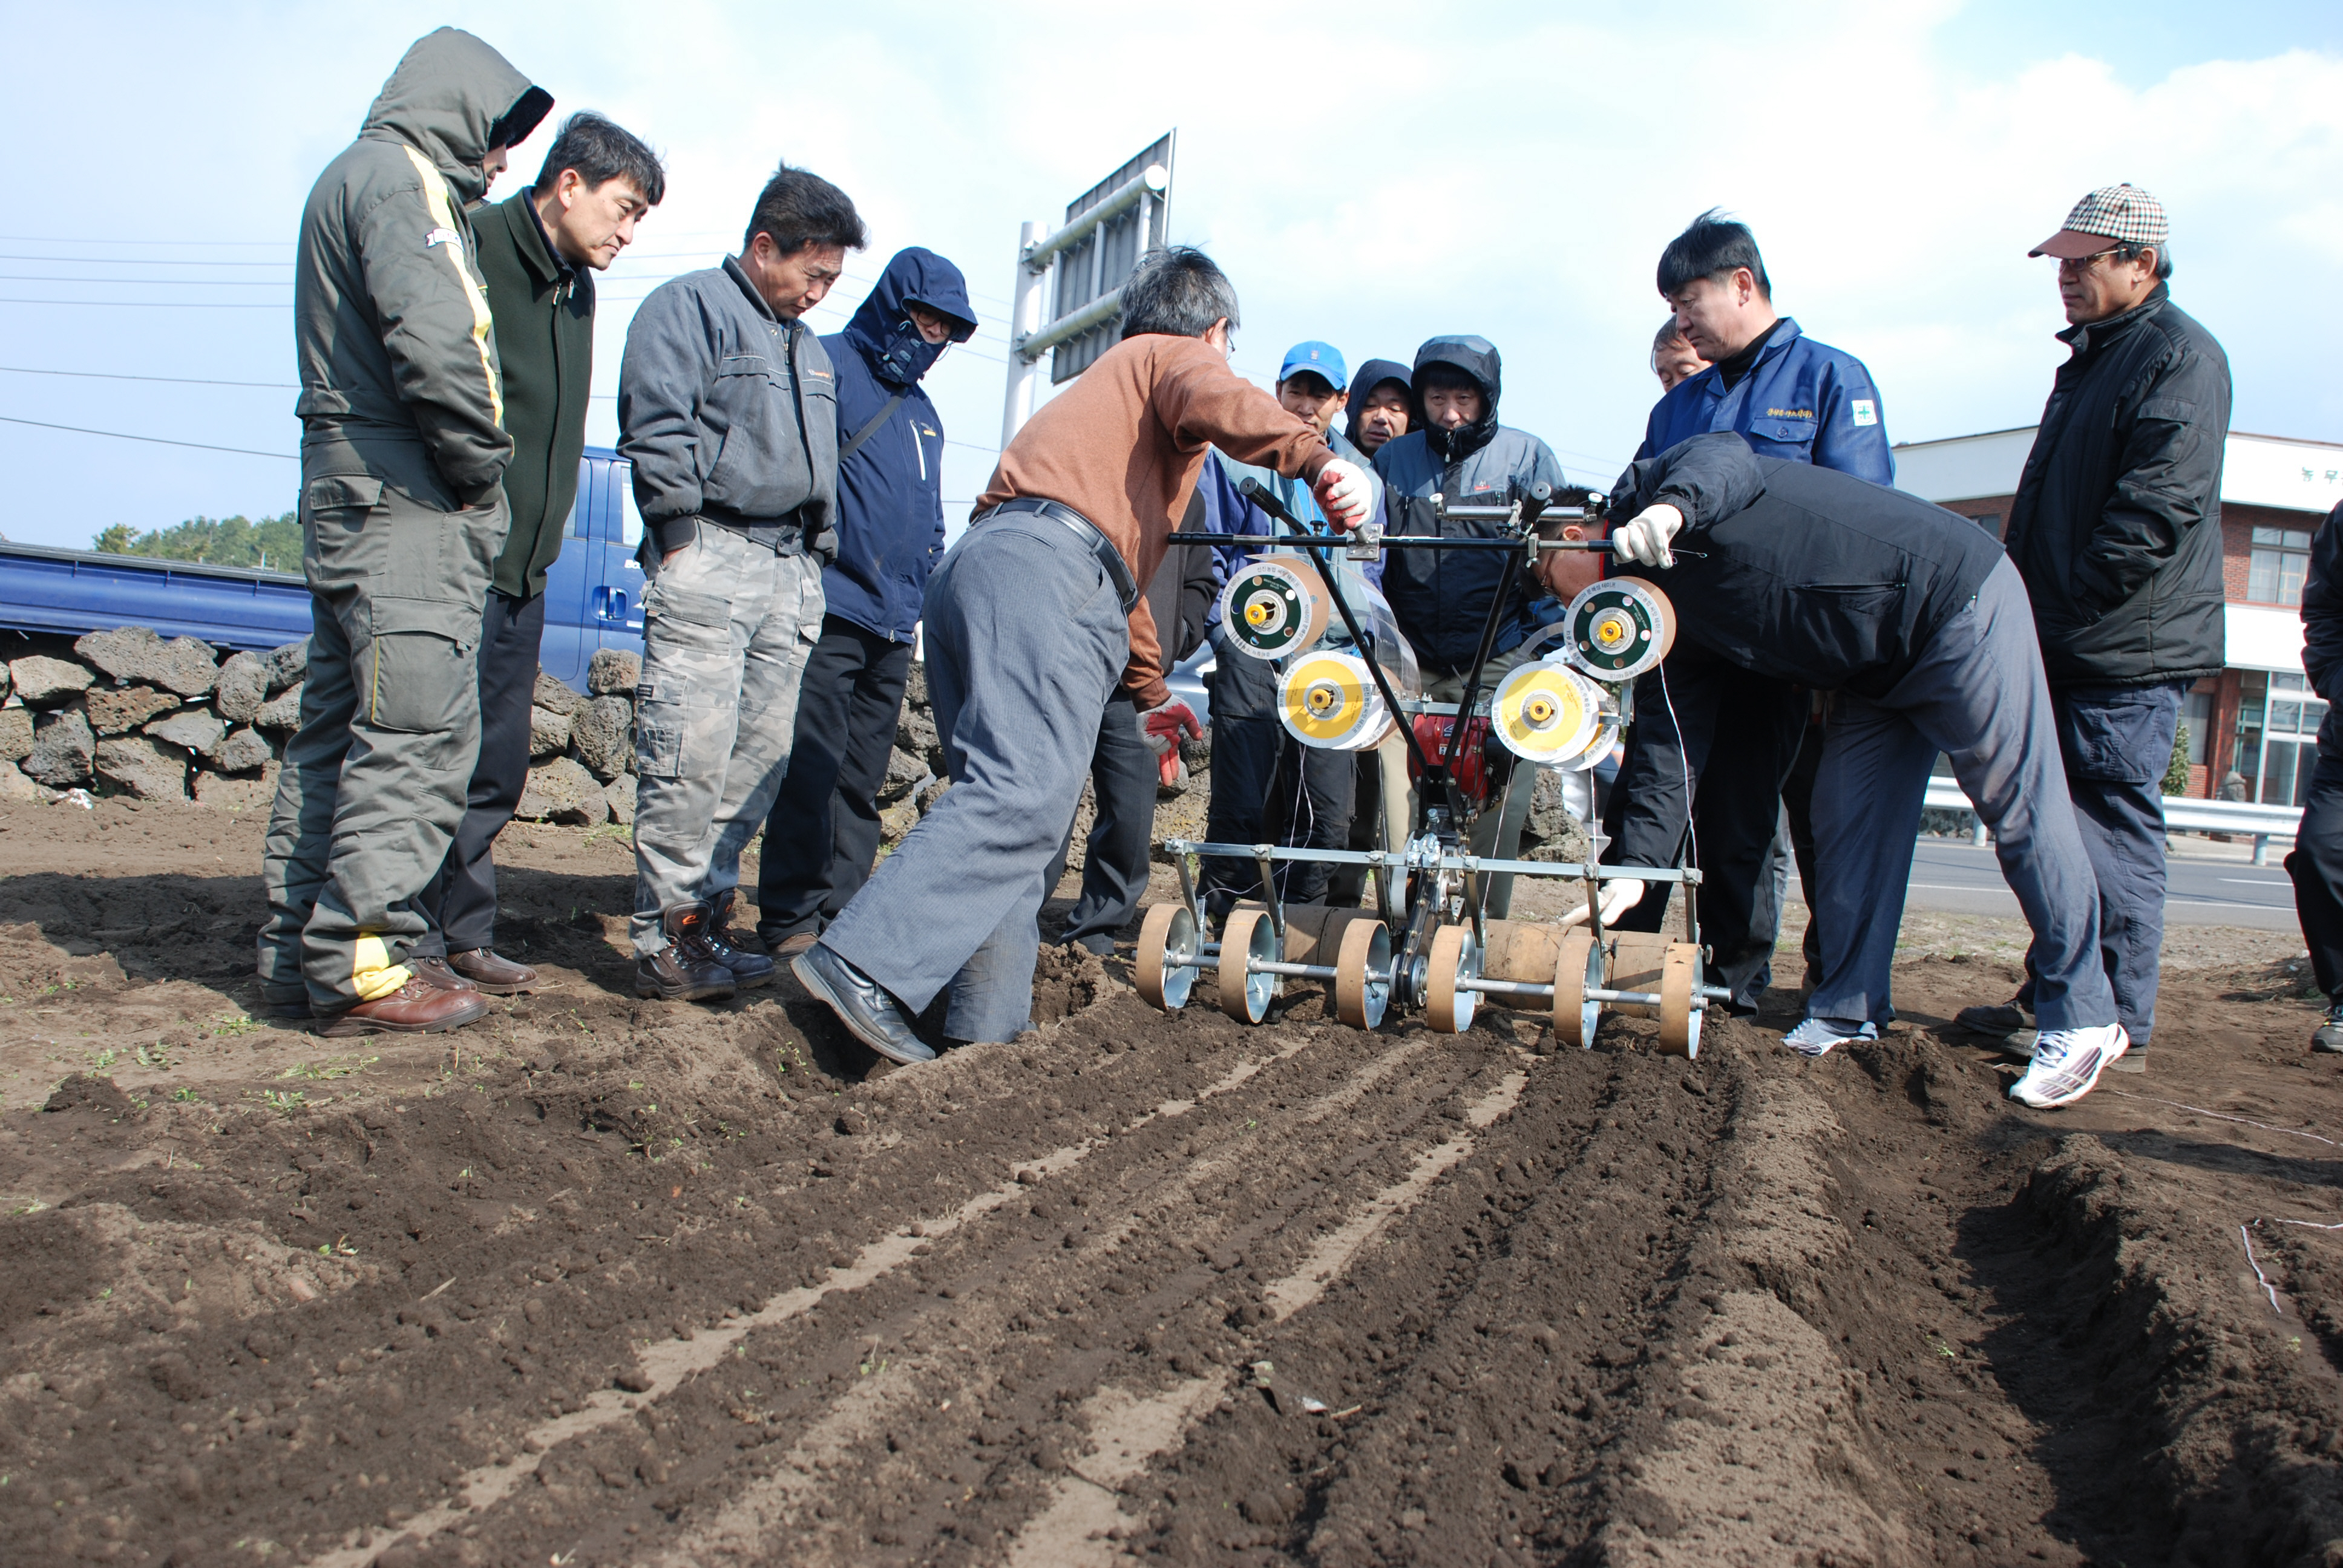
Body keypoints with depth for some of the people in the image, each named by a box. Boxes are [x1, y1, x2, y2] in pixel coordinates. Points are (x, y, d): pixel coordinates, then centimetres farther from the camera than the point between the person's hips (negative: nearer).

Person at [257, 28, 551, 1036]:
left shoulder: (356, 179, 27)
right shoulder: (397, 176, -5)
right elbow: (432, 337, -22)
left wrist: (466, 468, 9)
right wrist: (482, 462, -10)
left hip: (349, 500, 11)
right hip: (405, 504, -11)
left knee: (339, 726, 11)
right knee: (418, 730, -11)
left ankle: (298, 950, 17)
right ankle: (360, 964, -9)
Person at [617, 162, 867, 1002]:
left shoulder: (811, 349, 28)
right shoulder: (687, 307, 3)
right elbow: (657, 432, -7)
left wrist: (819, 558, 20)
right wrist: (680, 543, -12)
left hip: (791, 568, 8)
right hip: (710, 556, -8)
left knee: (761, 759, 3)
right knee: (691, 756, -13)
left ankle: (707, 915, 9)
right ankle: (667, 943, -9)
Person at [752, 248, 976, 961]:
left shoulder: (922, 409, 25)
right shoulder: (828, 366, 0)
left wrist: (919, 593, 20)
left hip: (893, 626, 8)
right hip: (830, 605, -7)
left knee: (863, 780, 7)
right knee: (812, 768, -10)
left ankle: (840, 912, 12)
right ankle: (791, 918, -4)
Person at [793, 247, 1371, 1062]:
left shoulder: (1102, 381, 43)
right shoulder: (1181, 357, 18)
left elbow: (1117, 545, 48)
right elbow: (1218, 403, -10)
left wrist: (1150, 688, 54)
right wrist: (1318, 459, -27)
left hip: (966, 565, 9)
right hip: (1046, 572, -9)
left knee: (1003, 792, 8)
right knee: (1023, 791, -19)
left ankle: (988, 1022, 4)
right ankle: (867, 961, -31)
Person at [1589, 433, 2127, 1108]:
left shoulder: (1647, 487, -11)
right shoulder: (1661, 612, 10)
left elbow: (1725, 457, -33)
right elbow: (1673, 743, 8)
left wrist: (1674, 507, -55)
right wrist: (1636, 867, 3)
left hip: (1957, 602, -9)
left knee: (2020, 811, -4)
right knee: (1848, 823, 7)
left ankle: (2084, 1021, 2)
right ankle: (1849, 1011, 16)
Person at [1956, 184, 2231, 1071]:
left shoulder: (2180, 358, -10)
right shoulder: (2090, 357, 20)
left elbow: (2158, 511, -20)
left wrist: (2066, 608, -19)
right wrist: (2029, 606, 16)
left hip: (2127, 650, -9)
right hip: (2069, 650, 10)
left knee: (2114, 832, -5)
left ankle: (2117, 1023, 3)